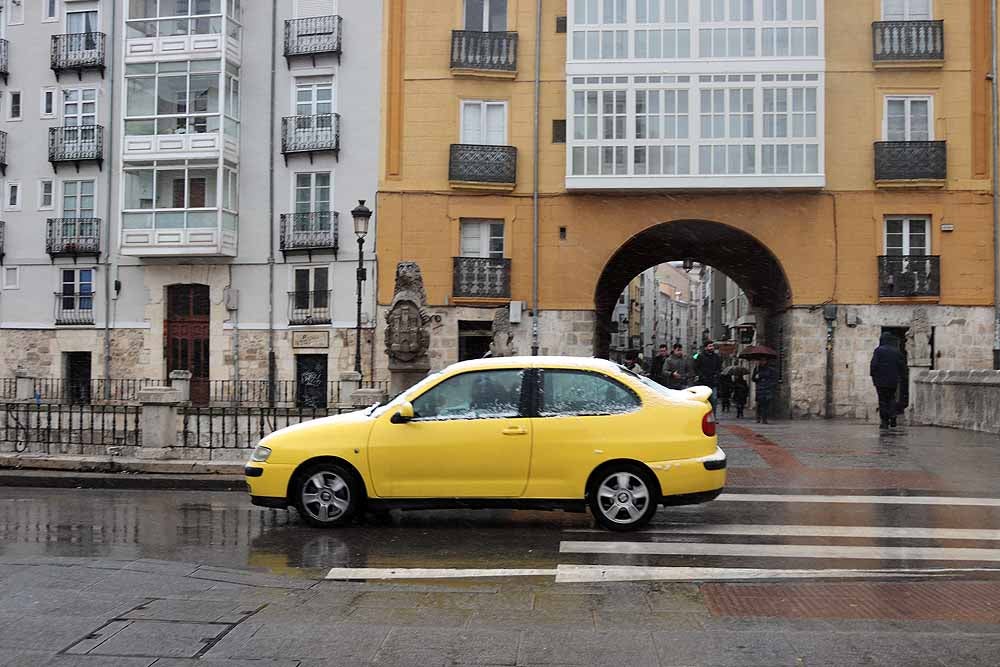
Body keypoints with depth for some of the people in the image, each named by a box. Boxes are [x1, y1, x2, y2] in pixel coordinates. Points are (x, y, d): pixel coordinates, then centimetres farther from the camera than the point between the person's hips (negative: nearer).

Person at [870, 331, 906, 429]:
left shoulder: (878, 350, -7)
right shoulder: (897, 352, 5)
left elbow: (874, 365, -12)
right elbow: (902, 366, 7)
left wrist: (873, 376, -1)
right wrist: (901, 376, 17)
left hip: (881, 380, -3)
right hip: (893, 381, 3)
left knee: (882, 400, 2)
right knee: (891, 398, 18)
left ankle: (884, 421, -1)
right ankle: (892, 416, 2)